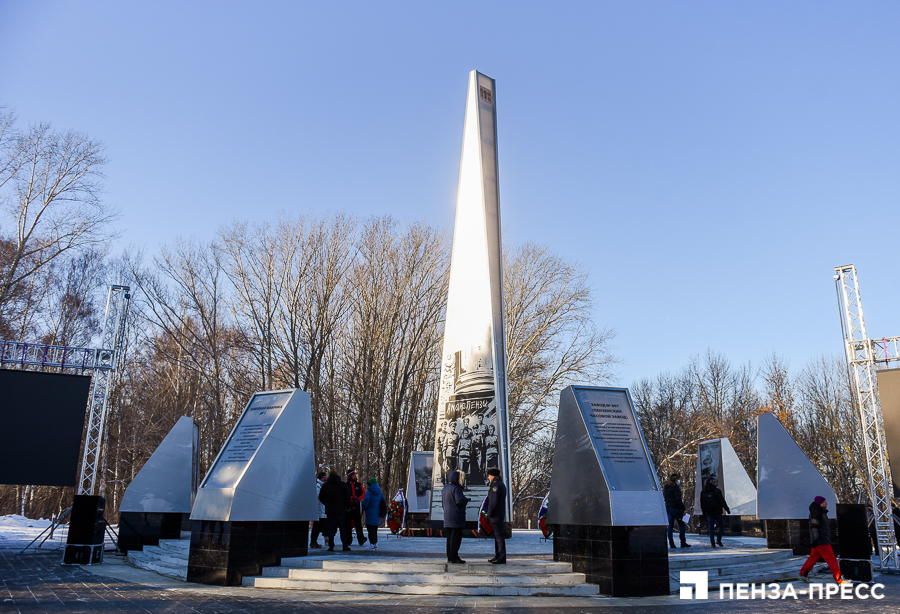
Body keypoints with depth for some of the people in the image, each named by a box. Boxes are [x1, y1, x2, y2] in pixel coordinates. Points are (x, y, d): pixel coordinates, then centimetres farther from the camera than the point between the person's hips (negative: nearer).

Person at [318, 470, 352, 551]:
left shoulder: (325, 485, 3)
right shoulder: (342, 484, 0)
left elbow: (321, 498, 6)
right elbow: (347, 496, -1)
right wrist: (348, 506, 9)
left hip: (329, 510, 1)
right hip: (340, 510, -1)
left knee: (331, 528, 5)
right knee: (343, 528, 6)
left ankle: (331, 547, 1)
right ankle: (345, 546, 4)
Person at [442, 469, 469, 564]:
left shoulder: (445, 488, 13)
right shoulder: (456, 488, -17)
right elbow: (459, 500, -26)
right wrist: (466, 499, -6)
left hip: (447, 517, 9)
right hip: (456, 517, -9)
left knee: (450, 537, 13)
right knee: (456, 538, -4)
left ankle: (449, 557, 16)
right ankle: (453, 557, -3)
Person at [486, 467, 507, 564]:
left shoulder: (496, 485, -15)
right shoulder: (501, 484, 18)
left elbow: (494, 501, -21)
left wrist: (489, 513, -14)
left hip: (496, 515, -11)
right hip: (499, 515, 11)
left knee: (499, 535, -9)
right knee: (497, 535, 15)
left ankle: (502, 558, -8)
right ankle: (497, 556, 21)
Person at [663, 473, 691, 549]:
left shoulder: (666, 487, 13)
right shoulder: (675, 487, -12)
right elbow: (678, 500, -17)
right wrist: (683, 509, -14)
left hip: (668, 508, 8)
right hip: (675, 508, -8)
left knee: (670, 526, 7)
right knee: (682, 525, 2)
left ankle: (671, 543, 6)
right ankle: (683, 543, 5)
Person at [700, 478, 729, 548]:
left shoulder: (703, 492, 8)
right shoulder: (717, 491, -10)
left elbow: (702, 504, 14)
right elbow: (722, 502, -12)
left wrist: (704, 512, 22)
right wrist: (727, 509, -3)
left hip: (709, 512, 5)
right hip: (717, 512, -5)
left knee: (711, 527, 7)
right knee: (721, 525, 9)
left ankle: (712, 543, 4)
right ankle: (719, 540, -2)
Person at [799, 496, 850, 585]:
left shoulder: (821, 512, 20)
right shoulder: (816, 512, -13)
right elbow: (814, 526, -22)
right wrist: (815, 539, -29)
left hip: (822, 540, 10)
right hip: (821, 541, -10)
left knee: (813, 557, 12)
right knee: (831, 559, -8)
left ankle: (803, 574, 17)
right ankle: (839, 580, -6)